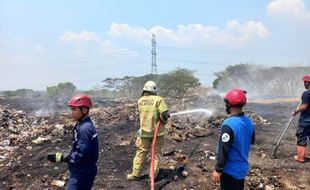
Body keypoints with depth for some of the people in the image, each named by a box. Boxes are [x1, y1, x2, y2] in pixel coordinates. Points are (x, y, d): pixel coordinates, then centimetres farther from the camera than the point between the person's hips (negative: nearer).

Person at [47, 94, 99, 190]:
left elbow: (81, 155, -26)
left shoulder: (85, 129, -24)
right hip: (83, 171, 10)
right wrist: (63, 155, 5)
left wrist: (60, 157, -17)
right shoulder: (82, 125, 8)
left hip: (82, 173, -10)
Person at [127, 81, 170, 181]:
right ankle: (153, 176, 17)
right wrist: (165, 120, 3)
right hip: (157, 131, -3)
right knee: (156, 153, 12)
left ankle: (136, 174, 23)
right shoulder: (158, 99, -15)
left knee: (141, 152, 15)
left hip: (144, 131, 3)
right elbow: (164, 115, -21)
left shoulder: (140, 100, 1)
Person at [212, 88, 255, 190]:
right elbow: (252, 141, 14)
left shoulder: (229, 124, -27)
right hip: (243, 167, 8)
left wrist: (218, 170, -16)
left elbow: (223, 150, -24)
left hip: (230, 170, -8)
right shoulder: (249, 121, -1)